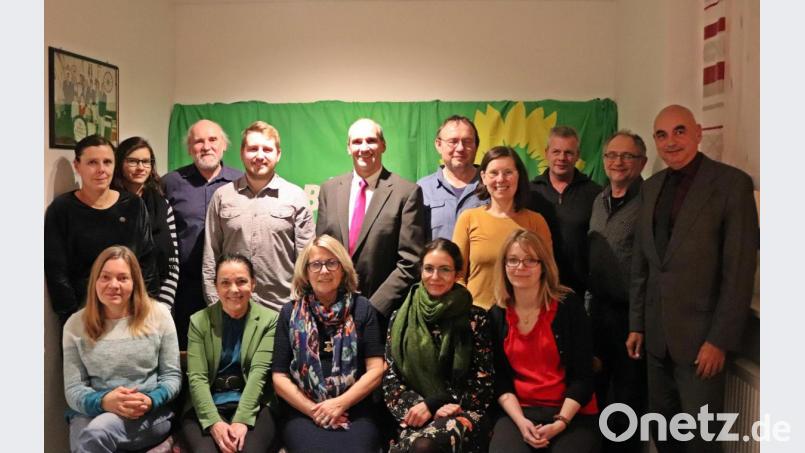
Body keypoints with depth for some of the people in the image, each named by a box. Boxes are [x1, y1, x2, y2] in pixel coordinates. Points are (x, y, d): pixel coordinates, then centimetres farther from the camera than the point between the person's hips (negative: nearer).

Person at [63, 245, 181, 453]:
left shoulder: (158, 315, 0)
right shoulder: (76, 324, 3)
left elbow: (172, 375, 3)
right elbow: (73, 389, 2)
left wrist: (150, 401, -18)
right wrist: (102, 402, -20)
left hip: (150, 414, -2)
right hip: (92, 413, 2)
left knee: (97, 432, -31)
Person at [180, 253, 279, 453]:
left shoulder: (270, 320, 3)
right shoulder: (199, 321, 6)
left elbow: (259, 372, -8)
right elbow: (196, 377, -4)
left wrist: (241, 420, -21)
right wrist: (214, 422, -19)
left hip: (254, 407, 0)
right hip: (207, 408, 1)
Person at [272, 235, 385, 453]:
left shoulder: (362, 308, 6)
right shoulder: (290, 312, 8)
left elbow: (376, 370, 2)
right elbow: (279, 377, 4)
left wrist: (340, 404, -10)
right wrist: (314, 410, -8)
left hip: (354, 411, 0)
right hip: (303, 412, 0)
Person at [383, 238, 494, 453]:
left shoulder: (475, 319, 3)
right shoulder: (400, 318, 10)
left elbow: (482, 383, -1)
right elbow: (390, 377, 7)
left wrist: (431, 404, -10)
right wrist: (417, 405, -12)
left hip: (462, 410, -2)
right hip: (414, 413, 2)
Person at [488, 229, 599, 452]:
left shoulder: (568, 305, -4)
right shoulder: (496, 315, 4)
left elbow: (582, 375, -5)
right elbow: (500, 378, 3)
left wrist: (560, 422, -15)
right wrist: (520, 421, -12)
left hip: (572, 414, -1)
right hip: (518, 412, 1)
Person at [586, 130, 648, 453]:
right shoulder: (599, 201, 10)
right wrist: (590, 299, 12)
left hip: (631, 313, -7)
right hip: (598, 308, 7)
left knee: (628, 392, 9)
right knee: (594, 387, 19)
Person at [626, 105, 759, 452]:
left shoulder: (732, 182, -9)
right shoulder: (651, 187, 9)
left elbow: (740, 269, -13)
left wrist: (720, 339, -15)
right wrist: (636, 324, 10)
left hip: (701, 335, -5)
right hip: (657, 334, 5)